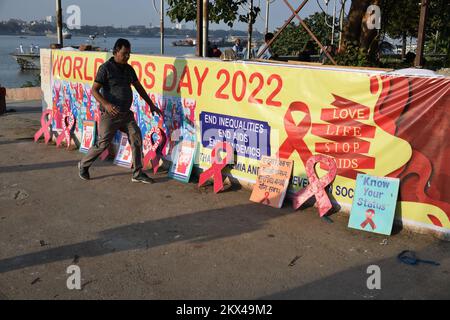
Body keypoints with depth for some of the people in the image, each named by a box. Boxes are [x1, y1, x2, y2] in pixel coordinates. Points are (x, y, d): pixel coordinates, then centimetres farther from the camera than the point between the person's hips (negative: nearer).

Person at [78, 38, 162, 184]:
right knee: (102, 143, 1)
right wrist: (106, 104, -30)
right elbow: (94, 90, -14)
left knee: (136, 138, -5)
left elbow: (139, 87, 18)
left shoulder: (129, 69, 9)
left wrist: (151, 105, 15)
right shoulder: (106, 68, -11)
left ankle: (137, 174, 3)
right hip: (110, 114, -6)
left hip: (126, 113, 6)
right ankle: (83, 165, 26)